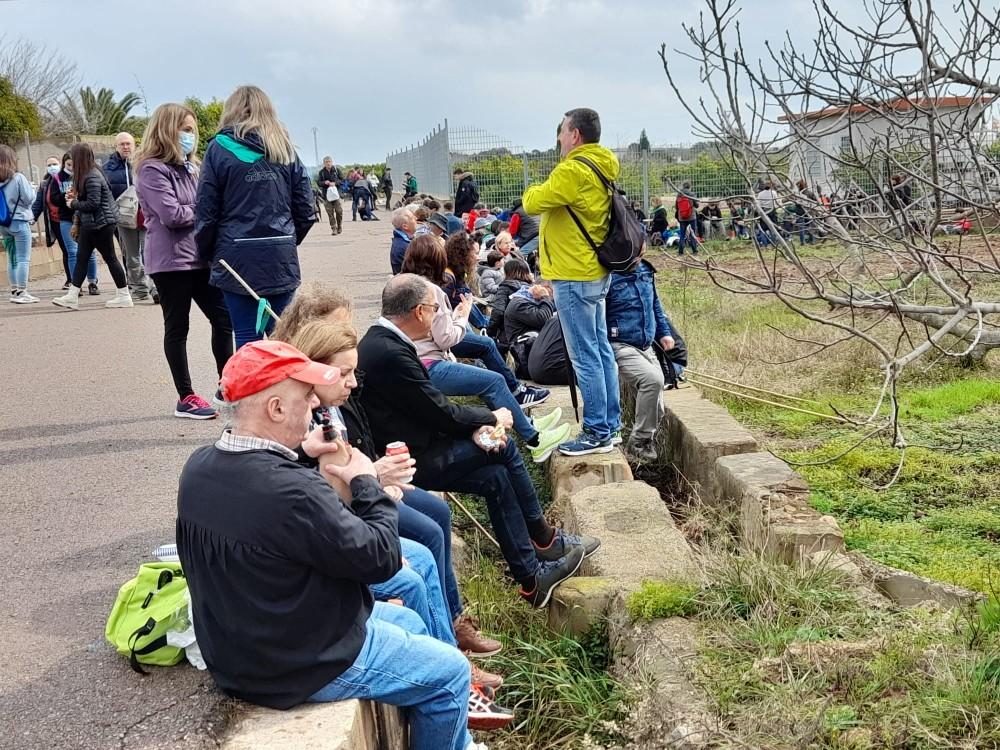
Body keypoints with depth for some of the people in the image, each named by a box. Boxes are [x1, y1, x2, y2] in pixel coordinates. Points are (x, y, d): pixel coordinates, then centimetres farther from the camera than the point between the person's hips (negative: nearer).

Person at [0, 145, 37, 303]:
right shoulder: (18, 178, -13)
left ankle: (14, 291, 17)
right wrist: (31, 188, 7)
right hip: (19, 222, -6)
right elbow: (29, 199, -9)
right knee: (24, 259, -2)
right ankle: (21, 293, -5)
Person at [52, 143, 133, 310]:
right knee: (81, 258, 8)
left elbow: (93, 204, -23)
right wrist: (75, 195, 3)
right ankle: (72, 296, 9)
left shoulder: (92, 177, -19)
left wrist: (73, 204, -9)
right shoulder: (87, 174, 10)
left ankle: (124, 296, 8)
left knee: (110, 258, -1)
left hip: (101, 223, -10)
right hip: (90, 224, 10)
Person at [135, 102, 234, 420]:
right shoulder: (152, 170, -10)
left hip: (200, 258, 8)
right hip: (171, 261, -8)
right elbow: (172, 214, -19)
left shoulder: (189, 166, 16)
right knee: (177, 328, 2)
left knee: (223, 319, 8)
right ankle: (186, 398, 10)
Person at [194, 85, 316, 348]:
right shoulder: (285, 149, 10)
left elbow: (206, 211, -4)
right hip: (281, 258, 3)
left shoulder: (220, 149, 0)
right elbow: (306, 210, 6)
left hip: (239, 259, -3)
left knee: (248, 338, 0)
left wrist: (206, 253, 9)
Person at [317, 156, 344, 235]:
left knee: (339, 211, -5)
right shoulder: (321, 172, 6)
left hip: (336, 192, -1)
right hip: (326, 193, 1)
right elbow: (318, 182, 7)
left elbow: (342, 180, 3)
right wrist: (324, 182, -14)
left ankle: (340, 227, 14)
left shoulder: (337, 169, 4)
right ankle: (333, 228, -1)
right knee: (330, 212, -5)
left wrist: (335, 183, -13)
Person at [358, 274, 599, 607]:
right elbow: (440, 413, -18)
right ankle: (543, 540, 11)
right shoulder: (390, 353, -25)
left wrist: (475, 427, -4)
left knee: (495, 477, 3)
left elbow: (432, 407, 9)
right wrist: (491, 418, -1)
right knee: (502, 448, -8)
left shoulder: (380, 341, 7)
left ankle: (531, 579, 10)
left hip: (411, 446, 9)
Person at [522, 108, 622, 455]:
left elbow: (533, 203, -13)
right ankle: (610, 425, 22)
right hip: (596, 273, 10)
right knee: (601, 350, 14)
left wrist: (532, 191, 5)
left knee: (585, 357, -4)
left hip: (574, 277, -10)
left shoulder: (573, 170, -18)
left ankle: (597, 433, 1)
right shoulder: (601, 170, 12)